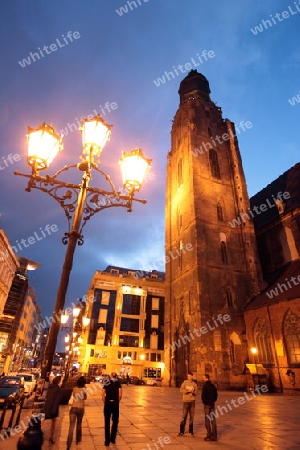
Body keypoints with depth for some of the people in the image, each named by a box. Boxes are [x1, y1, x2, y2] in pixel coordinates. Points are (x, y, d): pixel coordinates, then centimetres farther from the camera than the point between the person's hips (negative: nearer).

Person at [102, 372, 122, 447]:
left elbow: (103, 396, -1)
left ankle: (107, 441, 16)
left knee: (107, 423, 13)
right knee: (115, 422, 20)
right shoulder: (118, 383, -1)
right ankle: (113, 439, 26)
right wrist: (117, 402, 7)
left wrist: (105, 403, 10)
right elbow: (120, 395, -9)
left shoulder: (106, 383, 4)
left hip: (107, 403, 1)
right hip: (115, 403, -1)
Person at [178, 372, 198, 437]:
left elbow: (196, 393, 5)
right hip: (186, 401, -2)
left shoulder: (194, 384, 5)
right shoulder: (185, 382, -2)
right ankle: (181, 431, 8)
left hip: (192, 401, 2)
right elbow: (181, 390, -7)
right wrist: (188, 390, -20)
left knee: (192, 416, 7)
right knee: (184, 416, -2)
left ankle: (191, 431, 20)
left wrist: (193, 392, -16)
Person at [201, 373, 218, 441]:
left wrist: (204, 401, -3)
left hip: (207, 404, -6)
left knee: (207, 420, 3)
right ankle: (214, 436, 14)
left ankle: (209, 436, 5)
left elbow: (203, 394, -18)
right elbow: (216, 394, 9)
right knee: (213, 420, 11)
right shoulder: (213, 385, 6)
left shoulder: (205, 385, -14)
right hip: (212, 404, 6)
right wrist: (213, 400, 13)